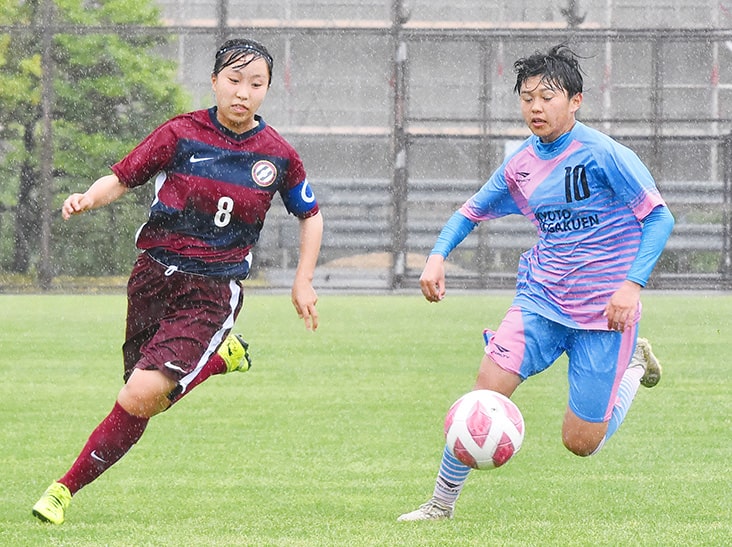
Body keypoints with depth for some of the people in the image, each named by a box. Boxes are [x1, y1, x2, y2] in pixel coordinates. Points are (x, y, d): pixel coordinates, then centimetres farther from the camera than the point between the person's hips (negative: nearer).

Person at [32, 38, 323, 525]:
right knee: (145, 396, 9)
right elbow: (121, 179, 2)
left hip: (212, 293, -2)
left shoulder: (278, 156, 0)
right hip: (153, 277, 2)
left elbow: (311, 215, 16)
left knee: (142, 396, -19)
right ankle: (220, 357, 35)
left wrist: (304, 282, 10)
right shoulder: (181, 134, -2)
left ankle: (66, 489, -5)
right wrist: (89, 198, -19)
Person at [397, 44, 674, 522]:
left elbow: (659, 217, -13)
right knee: (487, 388, -17)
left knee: (581, 442, -2)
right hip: (541, 298, 4)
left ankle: (634, 366, 28)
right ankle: (442, 504, -2)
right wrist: (438, 256, 0)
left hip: (603, 309, -4)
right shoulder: (522, 163, 4)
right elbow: (473, 212, 18)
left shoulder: (604, 154, -14)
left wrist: (632, 285, -24)